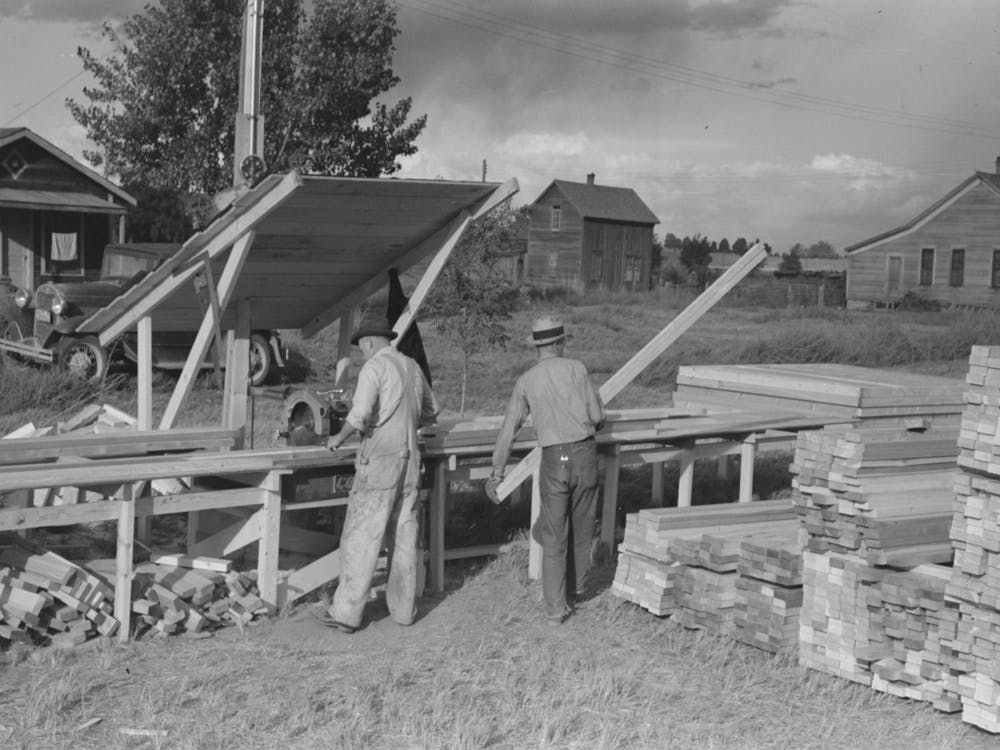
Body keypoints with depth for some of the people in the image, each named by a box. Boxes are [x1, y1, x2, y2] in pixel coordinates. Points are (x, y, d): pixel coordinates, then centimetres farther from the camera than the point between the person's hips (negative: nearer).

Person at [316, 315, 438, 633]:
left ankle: (346, 613, -2)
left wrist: (340, 436, -5)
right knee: (405, 535, 12)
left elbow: (360, 414, -21)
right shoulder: (412, 367, 14)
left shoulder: (374, 368, -9)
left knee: (361, 536, -4)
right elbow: (430, 412, 25)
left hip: (380, 460, -7)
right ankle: (403, 607, 18)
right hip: (409, 457, 7)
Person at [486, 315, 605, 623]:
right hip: (584, 453, 0)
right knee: (582, 527, 20)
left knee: (554, 536, 7)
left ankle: (556, 607, 7)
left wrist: (497, 473, 14)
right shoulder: (576, 369, 0)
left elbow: (508, 431, 6)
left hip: (554, 459, 0)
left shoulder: (526, 381, 5)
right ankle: (575, 584, 38)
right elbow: (597, 416, -1)